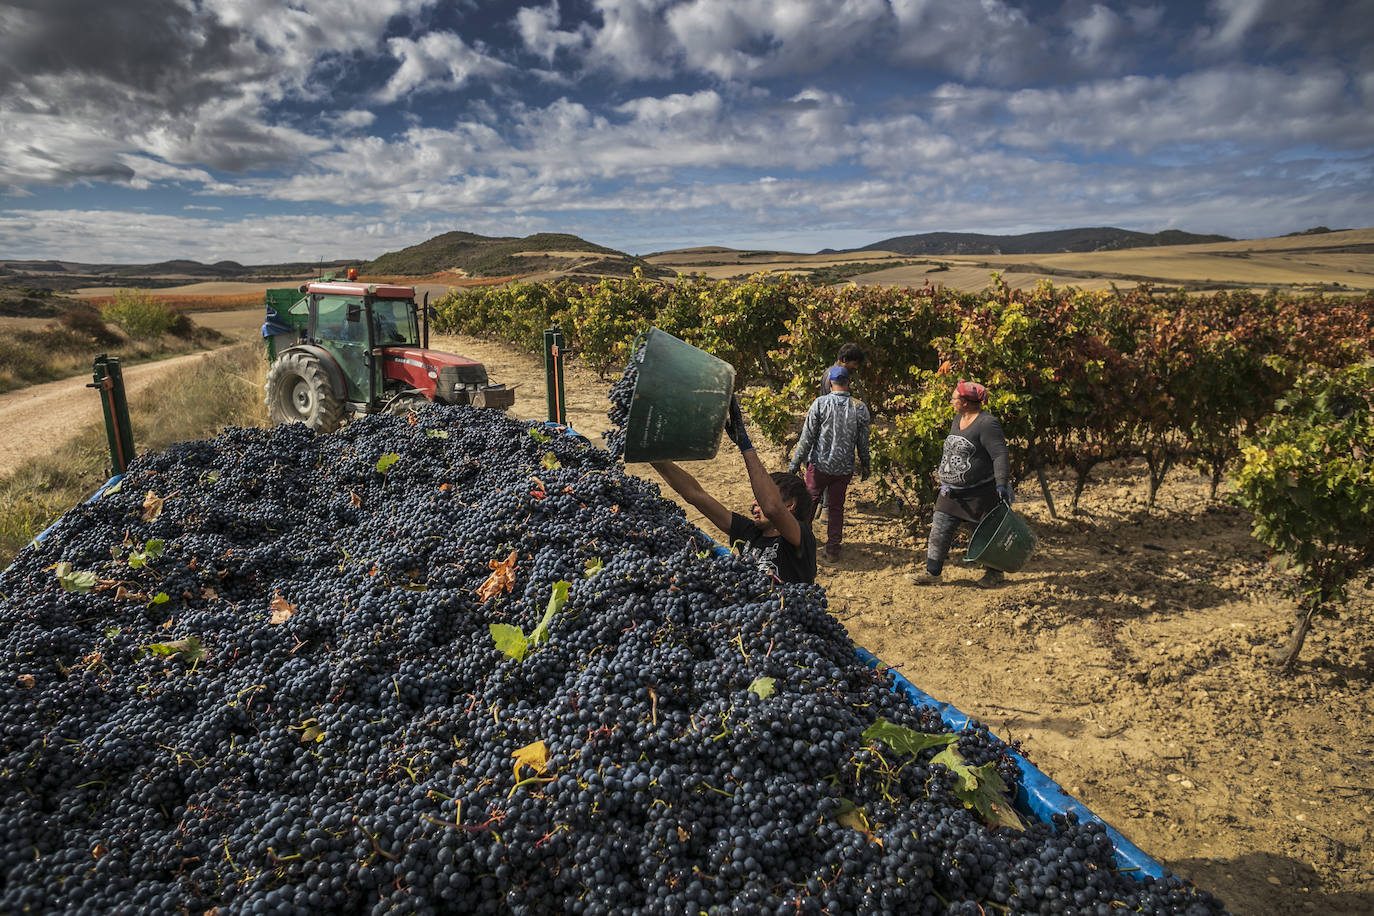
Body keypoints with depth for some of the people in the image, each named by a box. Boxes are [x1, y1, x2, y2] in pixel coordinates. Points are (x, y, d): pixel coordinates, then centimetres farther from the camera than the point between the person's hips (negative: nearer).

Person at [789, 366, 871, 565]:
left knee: (809, 502, 17)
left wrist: (796, 462, -1)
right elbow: (863, 442, 3)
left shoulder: (820, 403, -11)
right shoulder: (859, 408, -5)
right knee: (836, 507, 12)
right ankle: (833, 550, 16)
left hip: (819, 465, -2)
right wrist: (865, 465, 17)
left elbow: (807, 437, -10)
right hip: (844, 468, 2)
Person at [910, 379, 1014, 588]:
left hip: (979, 493, -8)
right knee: (939, 530, 4)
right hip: (952, 492, 8)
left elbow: (1000, 455, -22)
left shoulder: (987, 423, -16)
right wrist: (944, 480, 19)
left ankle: (996, 572, 25)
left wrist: (1002, 485, -30)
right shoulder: (958, 419, 11)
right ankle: (932, 573, 9)